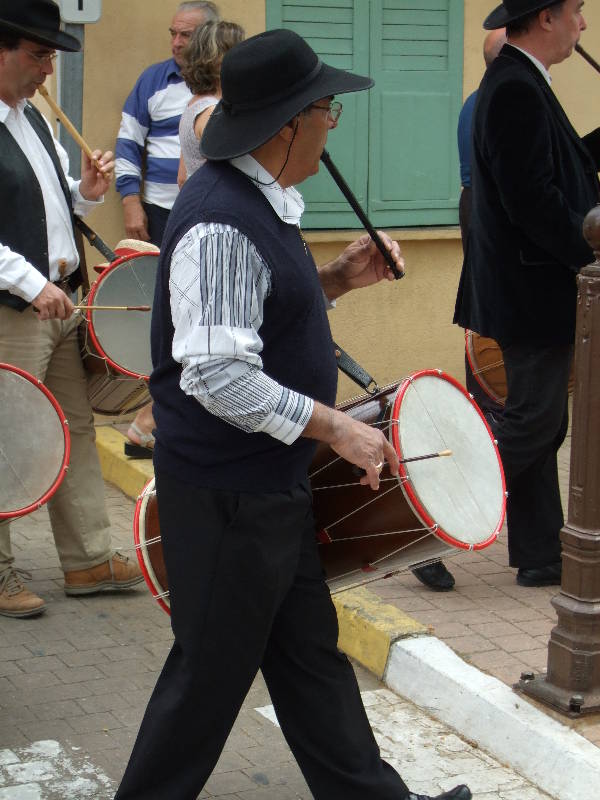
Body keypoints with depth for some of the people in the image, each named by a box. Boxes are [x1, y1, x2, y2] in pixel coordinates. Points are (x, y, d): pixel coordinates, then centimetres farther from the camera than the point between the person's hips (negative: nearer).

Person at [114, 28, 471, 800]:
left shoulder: (257, 200, 7)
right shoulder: (222, 224, -25)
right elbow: (216, 372, -31)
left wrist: (340, 277, 5)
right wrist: (337, 427, -25)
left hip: (268, 483, 10)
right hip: (227, 495, -10)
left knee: (310, 651, 18)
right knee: (212, 672, 5)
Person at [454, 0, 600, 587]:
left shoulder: (518, 83, 13)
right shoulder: (516, 89, -19)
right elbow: (533, 201, -24)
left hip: (533, 293, 11)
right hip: (533, 295, -11)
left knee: (538, 425, 14)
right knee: (532, 425, -3)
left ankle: (541, 558, 21)